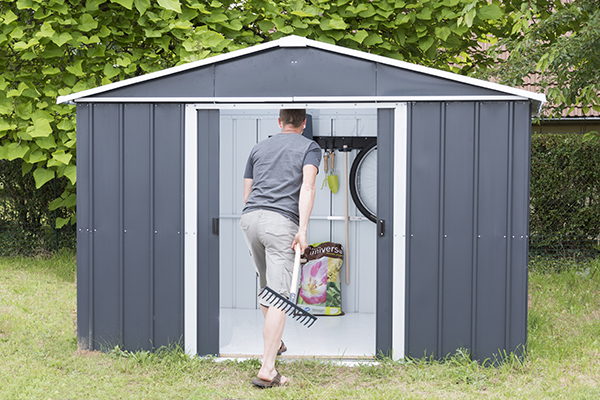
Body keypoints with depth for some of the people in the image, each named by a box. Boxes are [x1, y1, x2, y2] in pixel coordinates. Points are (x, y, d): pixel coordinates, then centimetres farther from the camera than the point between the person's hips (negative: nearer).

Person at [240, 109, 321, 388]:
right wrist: (303, 229, -13)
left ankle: (275, 343, 39)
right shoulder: (310, 147, 12)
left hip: (249, 218, 5)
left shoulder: (258, 148, 25)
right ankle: (267, 370, -15)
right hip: (282, 221, -5)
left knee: (266, 288, 24)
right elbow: (307, 187, -5)